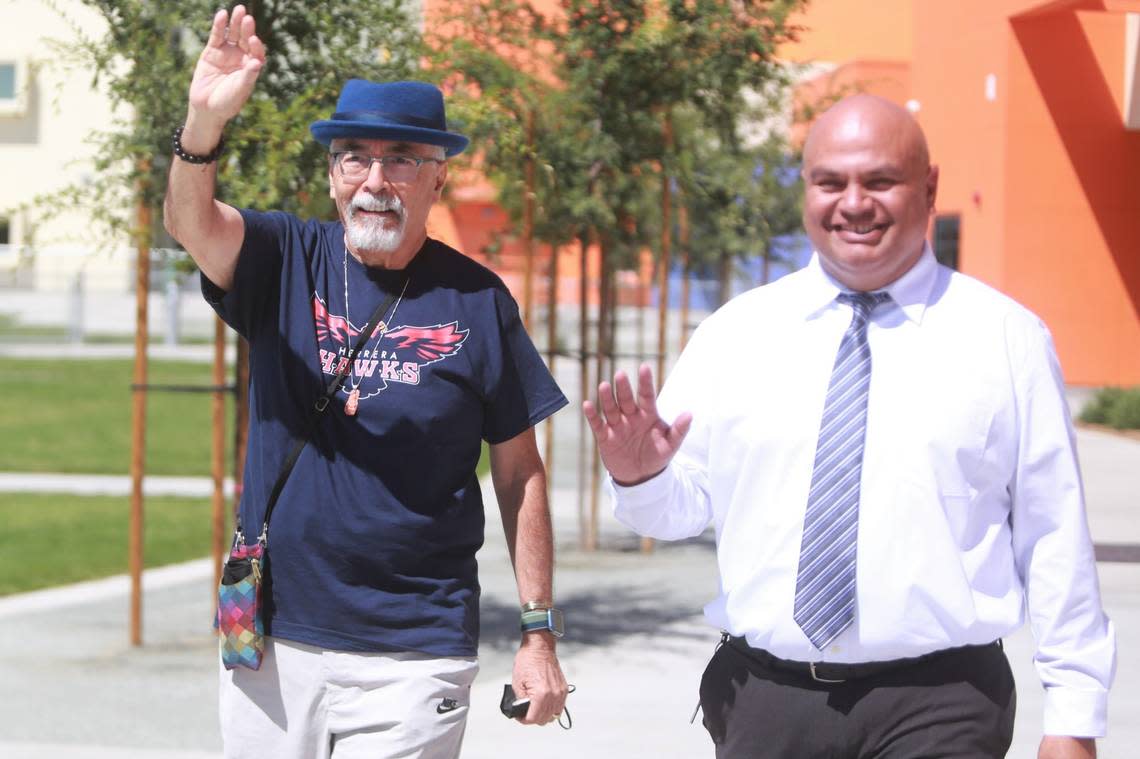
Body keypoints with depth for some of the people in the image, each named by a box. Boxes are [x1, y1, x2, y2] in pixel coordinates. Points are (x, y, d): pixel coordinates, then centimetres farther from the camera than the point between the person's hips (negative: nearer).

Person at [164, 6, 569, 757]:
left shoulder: (476, 300, -2)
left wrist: (539, 634, -1)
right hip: (270, 641, 2)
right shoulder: (287, 264, 1)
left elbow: (519, 474, 1)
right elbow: (189, 220, -19)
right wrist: (206, 121, -40)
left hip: (413, 658, -2)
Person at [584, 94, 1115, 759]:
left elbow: (1055, 536, -1)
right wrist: (641, 477, -17)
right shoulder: (735, 334, 6)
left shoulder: (1007, 338, 1)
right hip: (764, 699, 2)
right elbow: (686, 504, 6)